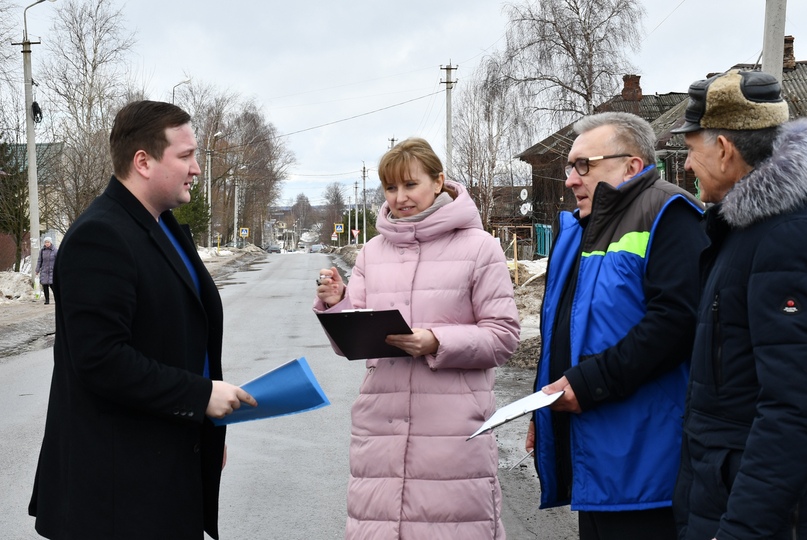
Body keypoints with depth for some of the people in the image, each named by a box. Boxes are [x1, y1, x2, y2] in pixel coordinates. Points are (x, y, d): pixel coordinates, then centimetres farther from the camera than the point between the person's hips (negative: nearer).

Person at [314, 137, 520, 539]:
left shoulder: (479, 247, 1)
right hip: (380, 425, 4)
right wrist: (335, 306, -7)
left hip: (455, 429, -3)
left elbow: (503, 337, -3)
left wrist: (437, 344, -16)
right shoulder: (372, 252, 12)